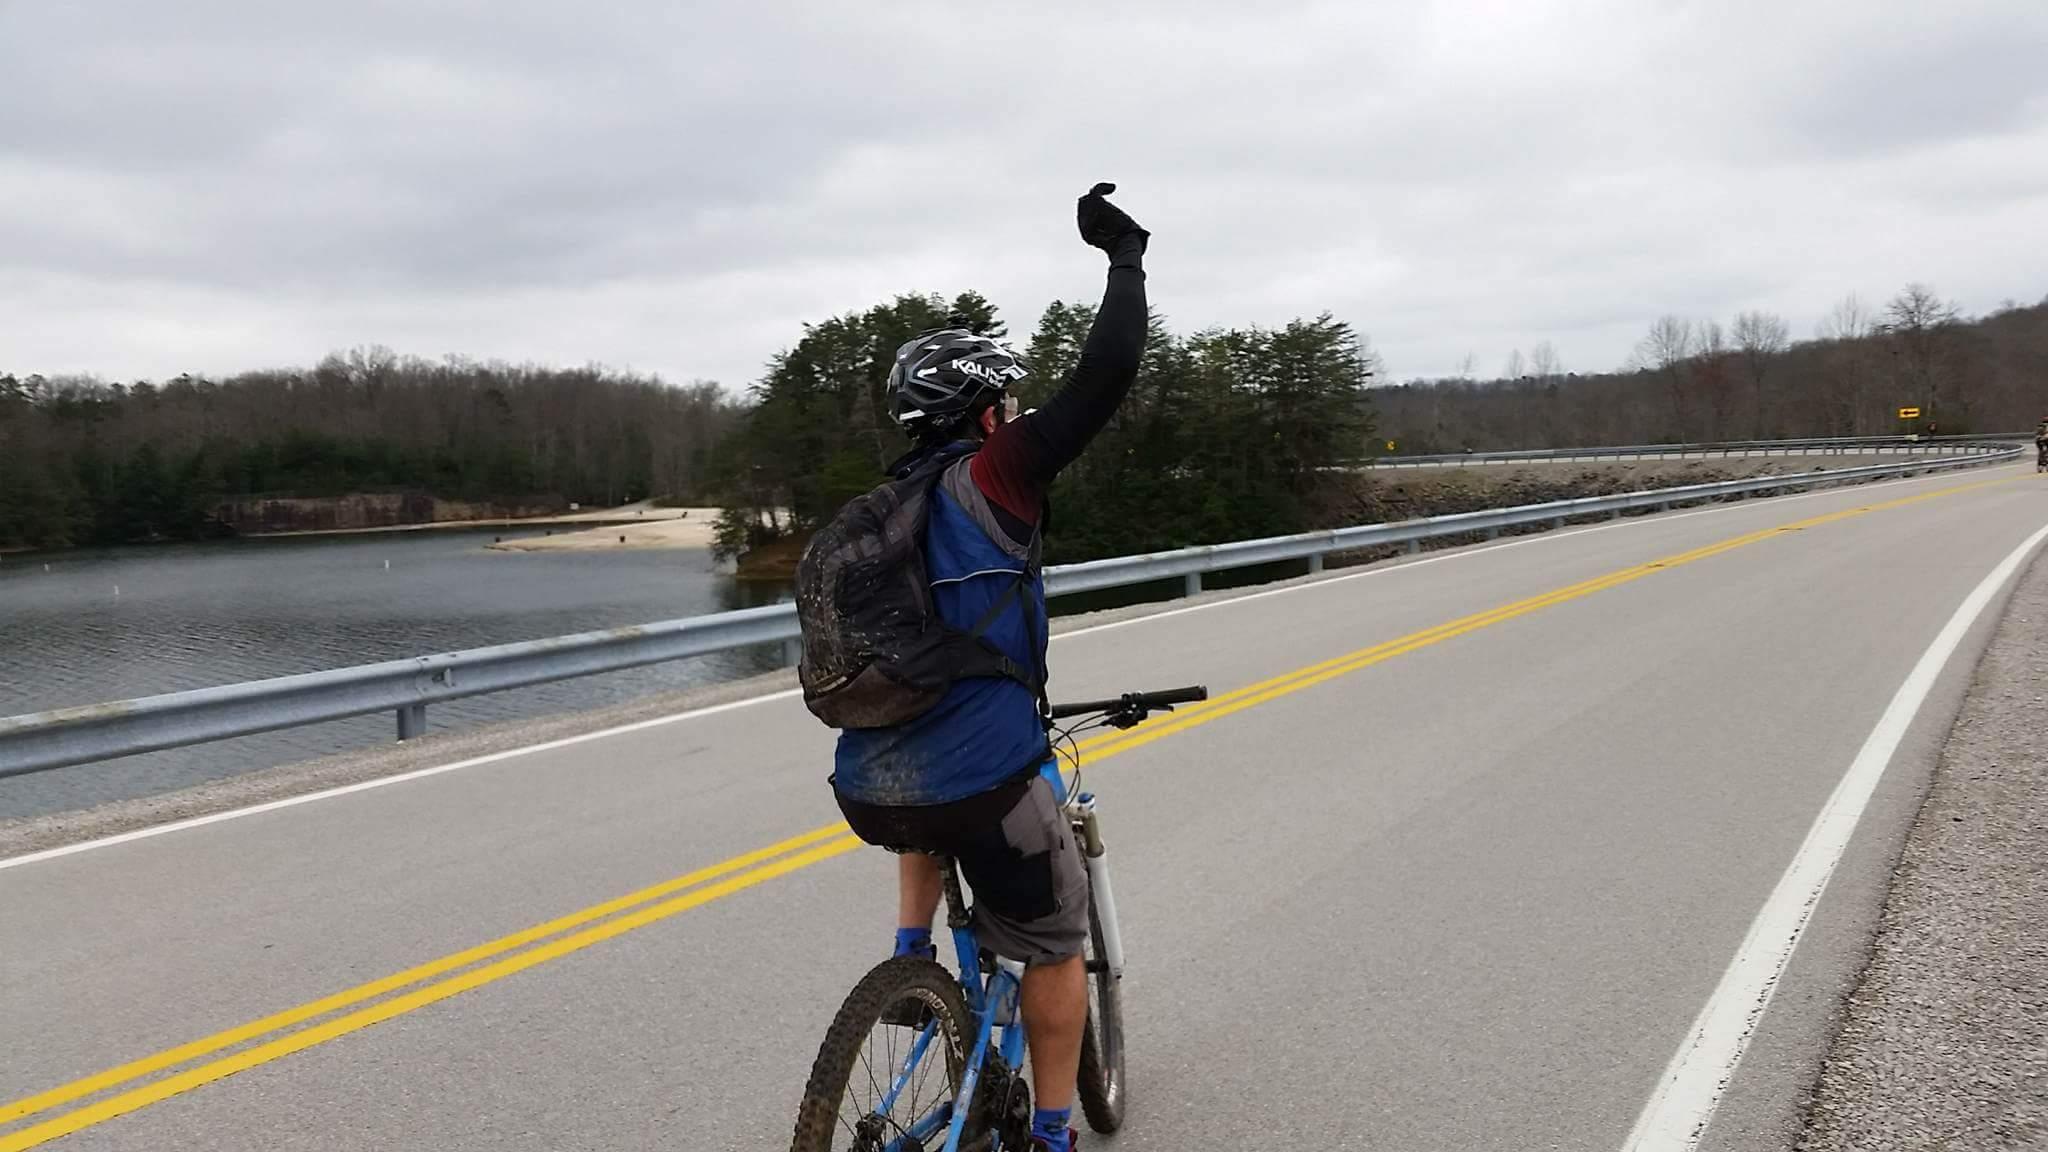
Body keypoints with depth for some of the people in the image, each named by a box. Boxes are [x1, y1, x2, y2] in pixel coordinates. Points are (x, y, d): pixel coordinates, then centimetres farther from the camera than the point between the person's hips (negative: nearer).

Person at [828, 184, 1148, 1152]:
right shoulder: (990, 476, -5)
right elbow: (1105, 376, -8)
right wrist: (1124, 256, 6)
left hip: (866, 789, 7)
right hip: (981, 783, -6)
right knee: (1055, 945, 17)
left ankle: (909, 958, 32)